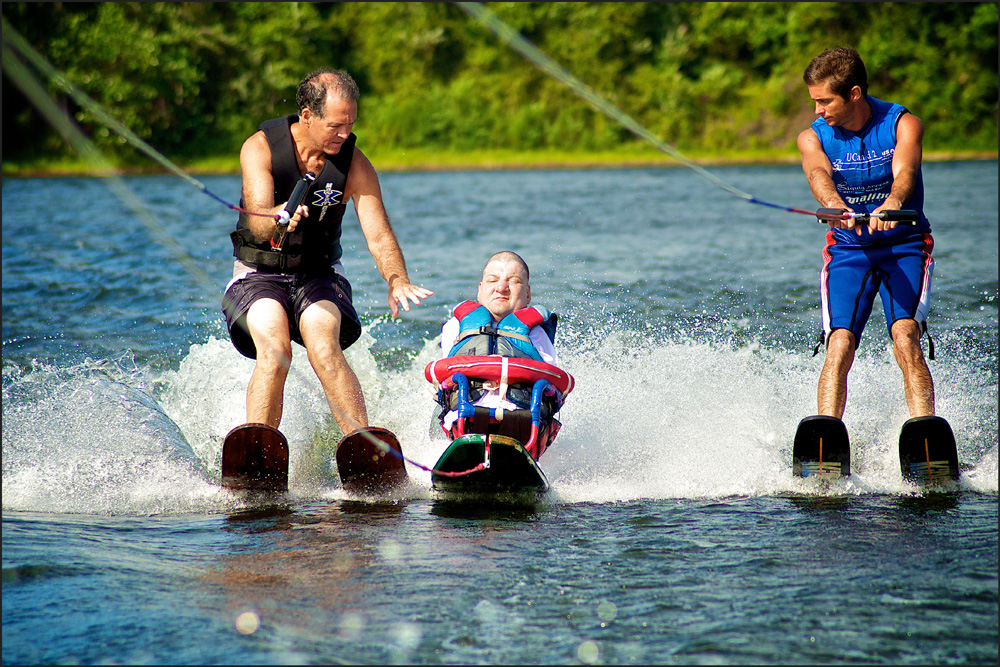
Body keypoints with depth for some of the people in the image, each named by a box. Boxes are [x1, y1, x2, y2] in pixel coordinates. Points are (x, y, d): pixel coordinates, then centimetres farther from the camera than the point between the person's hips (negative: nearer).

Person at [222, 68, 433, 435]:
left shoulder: (354, 164, -9)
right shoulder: (260, 147, -14)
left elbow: (378, 234, -16)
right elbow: (257, 223, -27)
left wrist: (397, 281, -37)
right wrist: (281, 217, -52)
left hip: (319, 274, 1)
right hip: (260, 273, -1)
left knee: (324, 349, -27)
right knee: (274, 353, -28)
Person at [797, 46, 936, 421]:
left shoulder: (903, 124, -8)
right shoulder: (813, 138, -3)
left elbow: (905, 171, -29)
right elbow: (819, 174, -25)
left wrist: (893, 203, -53)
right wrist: (833, 204, -50)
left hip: (905, 245, -2)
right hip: (848, 248, 2)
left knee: (906, 343, -23)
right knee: (839, 348, -17)